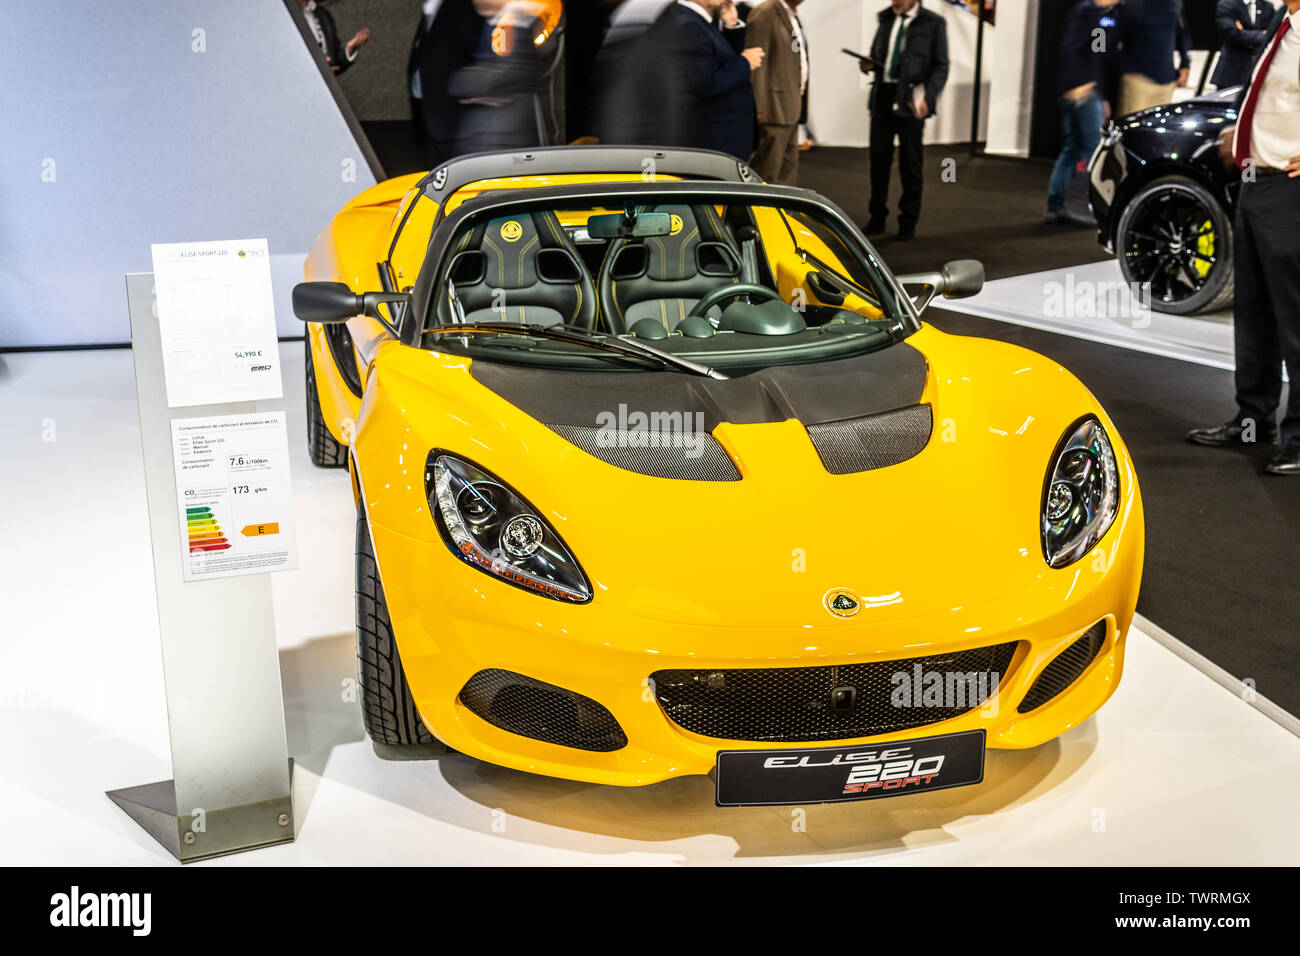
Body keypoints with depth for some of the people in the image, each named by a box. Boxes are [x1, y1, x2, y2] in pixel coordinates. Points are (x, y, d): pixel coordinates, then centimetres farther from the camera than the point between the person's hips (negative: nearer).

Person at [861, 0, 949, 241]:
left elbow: (941, 67, -3)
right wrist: (869, 64, -2)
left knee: (910, 163, 3)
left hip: (910, 100, -4)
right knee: (879, 158, 6)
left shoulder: (933, 23, -1)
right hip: (882, 96, 4)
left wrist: (927, 98, -17)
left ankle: (908, 221, 14)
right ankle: (877, 217, 18)